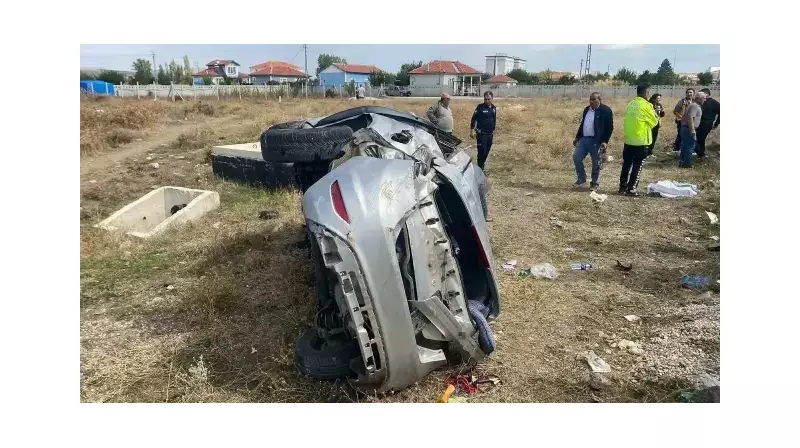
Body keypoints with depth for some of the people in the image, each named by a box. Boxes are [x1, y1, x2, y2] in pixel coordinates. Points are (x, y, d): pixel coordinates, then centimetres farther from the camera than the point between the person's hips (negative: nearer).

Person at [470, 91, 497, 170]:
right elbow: (473, 119, -7)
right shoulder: (480, 107, -8)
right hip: (481, 133, -6)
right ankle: (480, 168, -2)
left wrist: (493, 130, 21)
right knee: (482, 151, -9)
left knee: (487, 151, 10)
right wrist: (472, 130, -12)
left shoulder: (493, 108, 9)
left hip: (490, 134, 6)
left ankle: (482, 165, 24)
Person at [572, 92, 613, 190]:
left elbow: (609, 128, -11)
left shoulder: (606, 110, -8)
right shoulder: (586, 109, 13)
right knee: (576, 157, 0)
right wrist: (577, 137, 19)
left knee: (596, 163, 3)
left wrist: (605, 141, -18)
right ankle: (581, 180, 13)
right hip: (584, 139, 7)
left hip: (596, 141, -6)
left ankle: (595, 183, 16)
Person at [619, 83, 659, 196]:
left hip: (628, 140, 6)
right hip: (641, 141, -6)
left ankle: (623, 187, 16)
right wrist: (654, 112, 15)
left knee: (626, 164, 12)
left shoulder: (631, 104, 6)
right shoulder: (646, 105, -12)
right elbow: (654, 122, -2)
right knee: (637, 166, 1)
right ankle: (631, 189, 2)